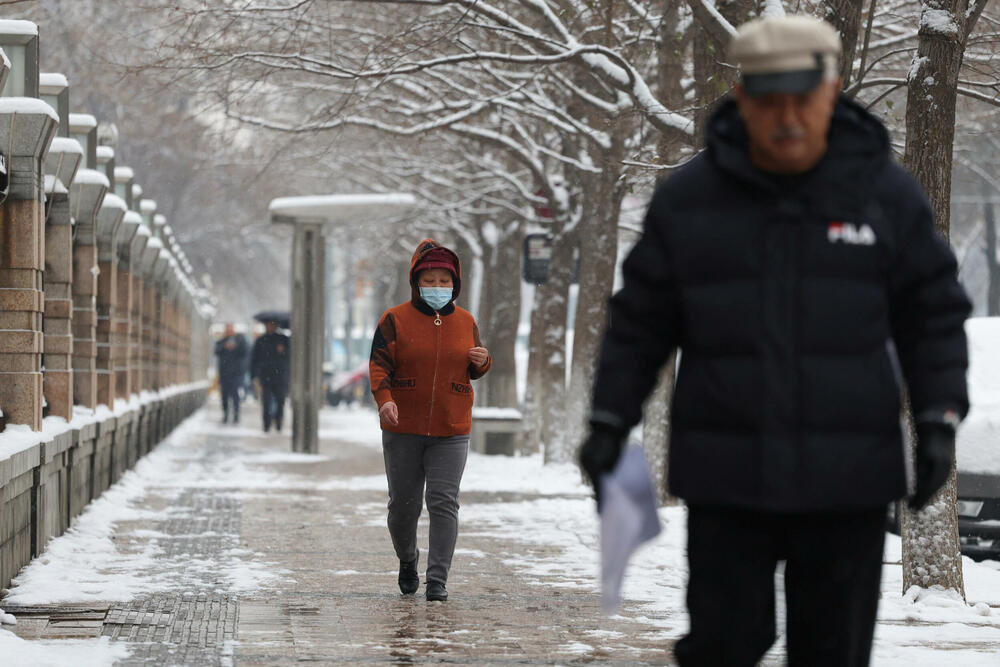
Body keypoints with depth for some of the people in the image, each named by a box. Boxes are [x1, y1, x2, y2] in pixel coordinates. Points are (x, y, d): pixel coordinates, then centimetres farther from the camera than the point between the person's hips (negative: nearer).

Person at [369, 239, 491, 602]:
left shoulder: (466, 322, 8)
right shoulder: (395, 320, -1)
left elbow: (473, 371, 19)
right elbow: (379, 365, -7)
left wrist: (481, 362, -5)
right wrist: (384, 399, -25)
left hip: (450, 431, 1)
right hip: (403, 429, -1)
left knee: (443, 503, -9)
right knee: (404, 503, 6)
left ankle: (438, 580, -9)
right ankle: (407, 560, 34)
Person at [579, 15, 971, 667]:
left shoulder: (888, 193, 1)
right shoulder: (686, 198, 1)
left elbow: (934, 317, 6)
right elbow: (640, 322, 8)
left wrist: (939, 423, -3)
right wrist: (609, 424, 5)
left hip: (846, 484, 0)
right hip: (725, 482, 0)